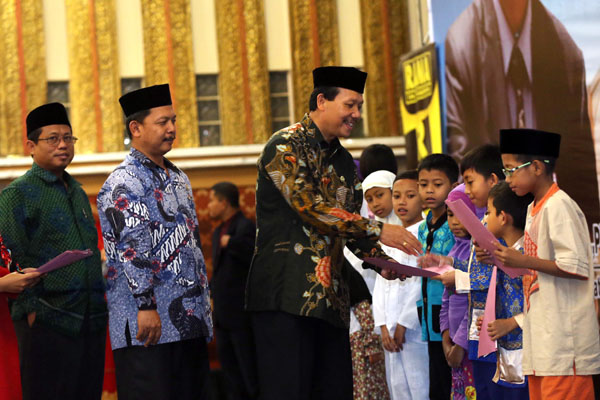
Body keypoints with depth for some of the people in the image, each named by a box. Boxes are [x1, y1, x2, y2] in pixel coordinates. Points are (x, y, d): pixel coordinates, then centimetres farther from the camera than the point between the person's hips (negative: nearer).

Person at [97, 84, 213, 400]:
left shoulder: (178, 179, 20)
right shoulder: (122, 184, -8)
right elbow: (131, 249, -16)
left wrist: (204, 298, 21)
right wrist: (146, 306, -21)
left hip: (190, 320, 9)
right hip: (148, 325, -9)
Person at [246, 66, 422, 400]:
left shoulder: (345, 161, 19)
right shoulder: (285, 146, -6)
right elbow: (310, 207, -17)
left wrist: (381, 261, 2)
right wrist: (378, 230, -19)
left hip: (332, 297, 8)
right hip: (287, 295, -8)